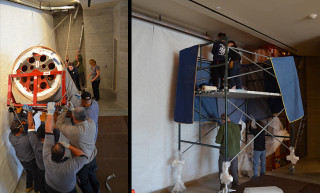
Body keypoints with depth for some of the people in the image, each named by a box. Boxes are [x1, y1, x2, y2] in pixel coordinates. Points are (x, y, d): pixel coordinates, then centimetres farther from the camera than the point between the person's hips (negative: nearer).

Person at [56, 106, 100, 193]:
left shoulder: (73, 131, -39)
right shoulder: (91, 122, -23)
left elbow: (59, 124, -21)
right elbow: (85, 117, 1)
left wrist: (64, 111, -10)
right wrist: (72, 109, -1)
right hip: (92, 157, 6)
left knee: (83, 181, 23)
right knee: (91, 174, 34)